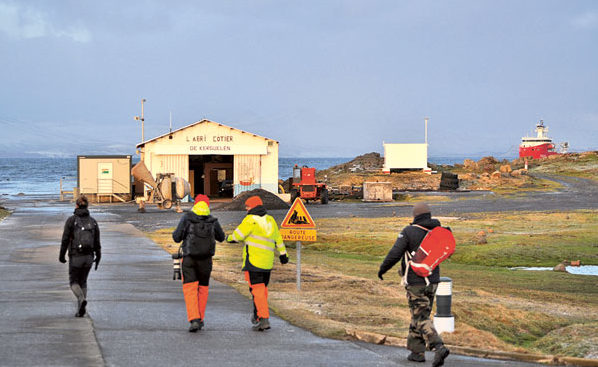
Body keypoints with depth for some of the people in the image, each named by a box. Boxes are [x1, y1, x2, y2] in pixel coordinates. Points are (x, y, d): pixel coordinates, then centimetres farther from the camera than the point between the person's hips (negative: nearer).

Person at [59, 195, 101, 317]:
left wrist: (61, 255, 1)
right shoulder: (93, 221, 3)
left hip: (75, 256, -4)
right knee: (83, 281, 19)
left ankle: (82, 299, -20)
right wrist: (98, 257, 11)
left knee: (74, 282, 10)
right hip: (89, 257, 4)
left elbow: (65, 240, -9)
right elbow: (97, 242, 2)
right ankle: (80, 310, 13)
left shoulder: (71, 220, -8)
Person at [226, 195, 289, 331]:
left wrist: (229, 238, 16)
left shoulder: (251, 220, -8)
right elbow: (278, 239, 22)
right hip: (267, 262, 7)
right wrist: (283, 254, 33)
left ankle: (264, 319, -14)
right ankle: (257, 316, 28)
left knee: (257, 289, -7)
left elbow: (238, 235, -6)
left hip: (253, 260, -7)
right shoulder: (270, 220, 12)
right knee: (263, 288, 17)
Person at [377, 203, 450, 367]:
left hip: (416, 282, -6)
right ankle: (416, 350, 21)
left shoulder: (409, 232, -13)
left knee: (421, 319, -5)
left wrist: (382, 269, 0)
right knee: (419, 315, 18)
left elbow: (394, 254, -15)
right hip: (433, 281, 6)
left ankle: (439, 347, -22)